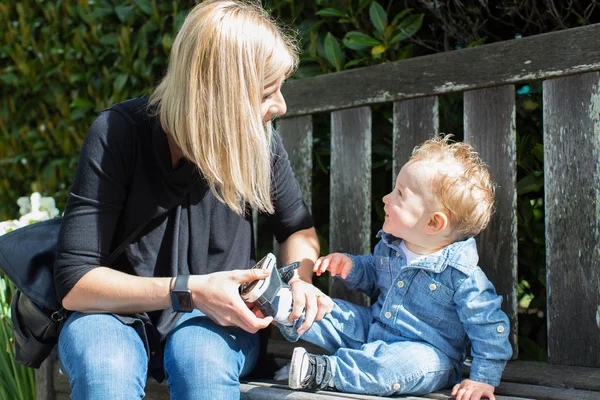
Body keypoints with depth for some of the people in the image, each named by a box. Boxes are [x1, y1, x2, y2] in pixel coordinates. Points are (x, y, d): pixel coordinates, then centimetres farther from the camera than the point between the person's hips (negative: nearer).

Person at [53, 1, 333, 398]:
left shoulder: (259, 141, -8)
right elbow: (75, 282, -18)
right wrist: (188, 291, -27)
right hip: (118, 314, -1)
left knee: (204, 359, -34)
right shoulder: (117, 134, -17)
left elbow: (299, 230, 11)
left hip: (212, 320, 2)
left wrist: (299, 278, -11)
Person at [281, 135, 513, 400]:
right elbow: (372, 276, 22)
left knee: (417, 362, -38)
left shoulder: (462, 274, -21)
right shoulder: (389, 246, 1)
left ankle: (321, 372, -40)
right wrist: (351, 267, 0)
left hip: (428, 355, -7)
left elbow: (490, 329, -17)